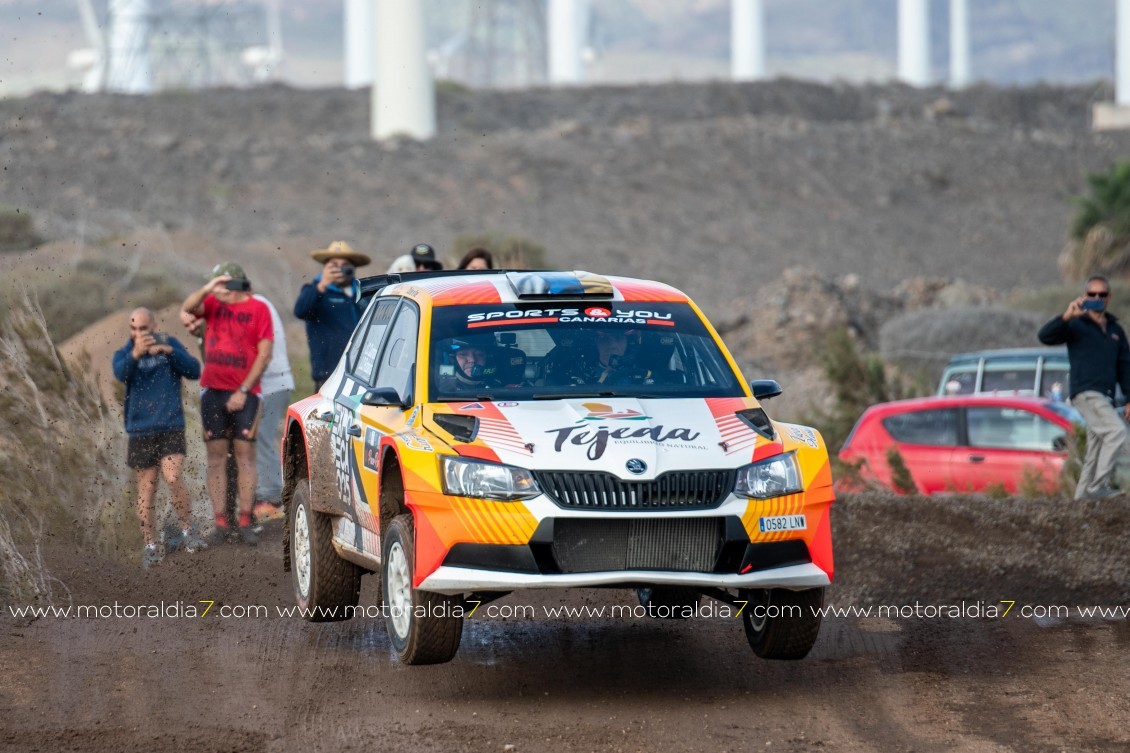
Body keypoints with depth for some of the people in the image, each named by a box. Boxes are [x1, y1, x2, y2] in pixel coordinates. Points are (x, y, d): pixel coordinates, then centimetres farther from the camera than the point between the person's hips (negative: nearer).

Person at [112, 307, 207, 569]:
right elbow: (121, 373, -21)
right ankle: (150, 547, 14)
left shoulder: (169, 344, 4)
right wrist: (135, 354, -41)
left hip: (171, 426, -1)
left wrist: (170, 351, -21)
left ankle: (188, 532, -2)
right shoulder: (124, 354, 2)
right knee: (146, 490, 3)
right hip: (141, 431, 1)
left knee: (173, 478, -18)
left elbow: (194, 371, -7)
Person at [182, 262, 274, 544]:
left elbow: (264, 354, -5)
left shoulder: (258, 309, -2)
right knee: (216, 455, 1)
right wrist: (207, 290, -26)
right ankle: (220, 523, 3)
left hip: (244, 393, -3)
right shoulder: (213, 304, 8)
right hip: (213, 391, 3)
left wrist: (243, 391, -9)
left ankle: (245, 523, -4)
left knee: (245, 454, -4)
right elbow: (187, 308, -10)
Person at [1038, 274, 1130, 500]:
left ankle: (1083, 495, 11)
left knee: (1096, 452, 6)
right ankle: (1098, 486, -25)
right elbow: (1045, 336, -13)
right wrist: (1066, 317, -28)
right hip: (1085, 394, -7)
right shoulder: (1077, 325, 2)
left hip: (1105, 397, 7)